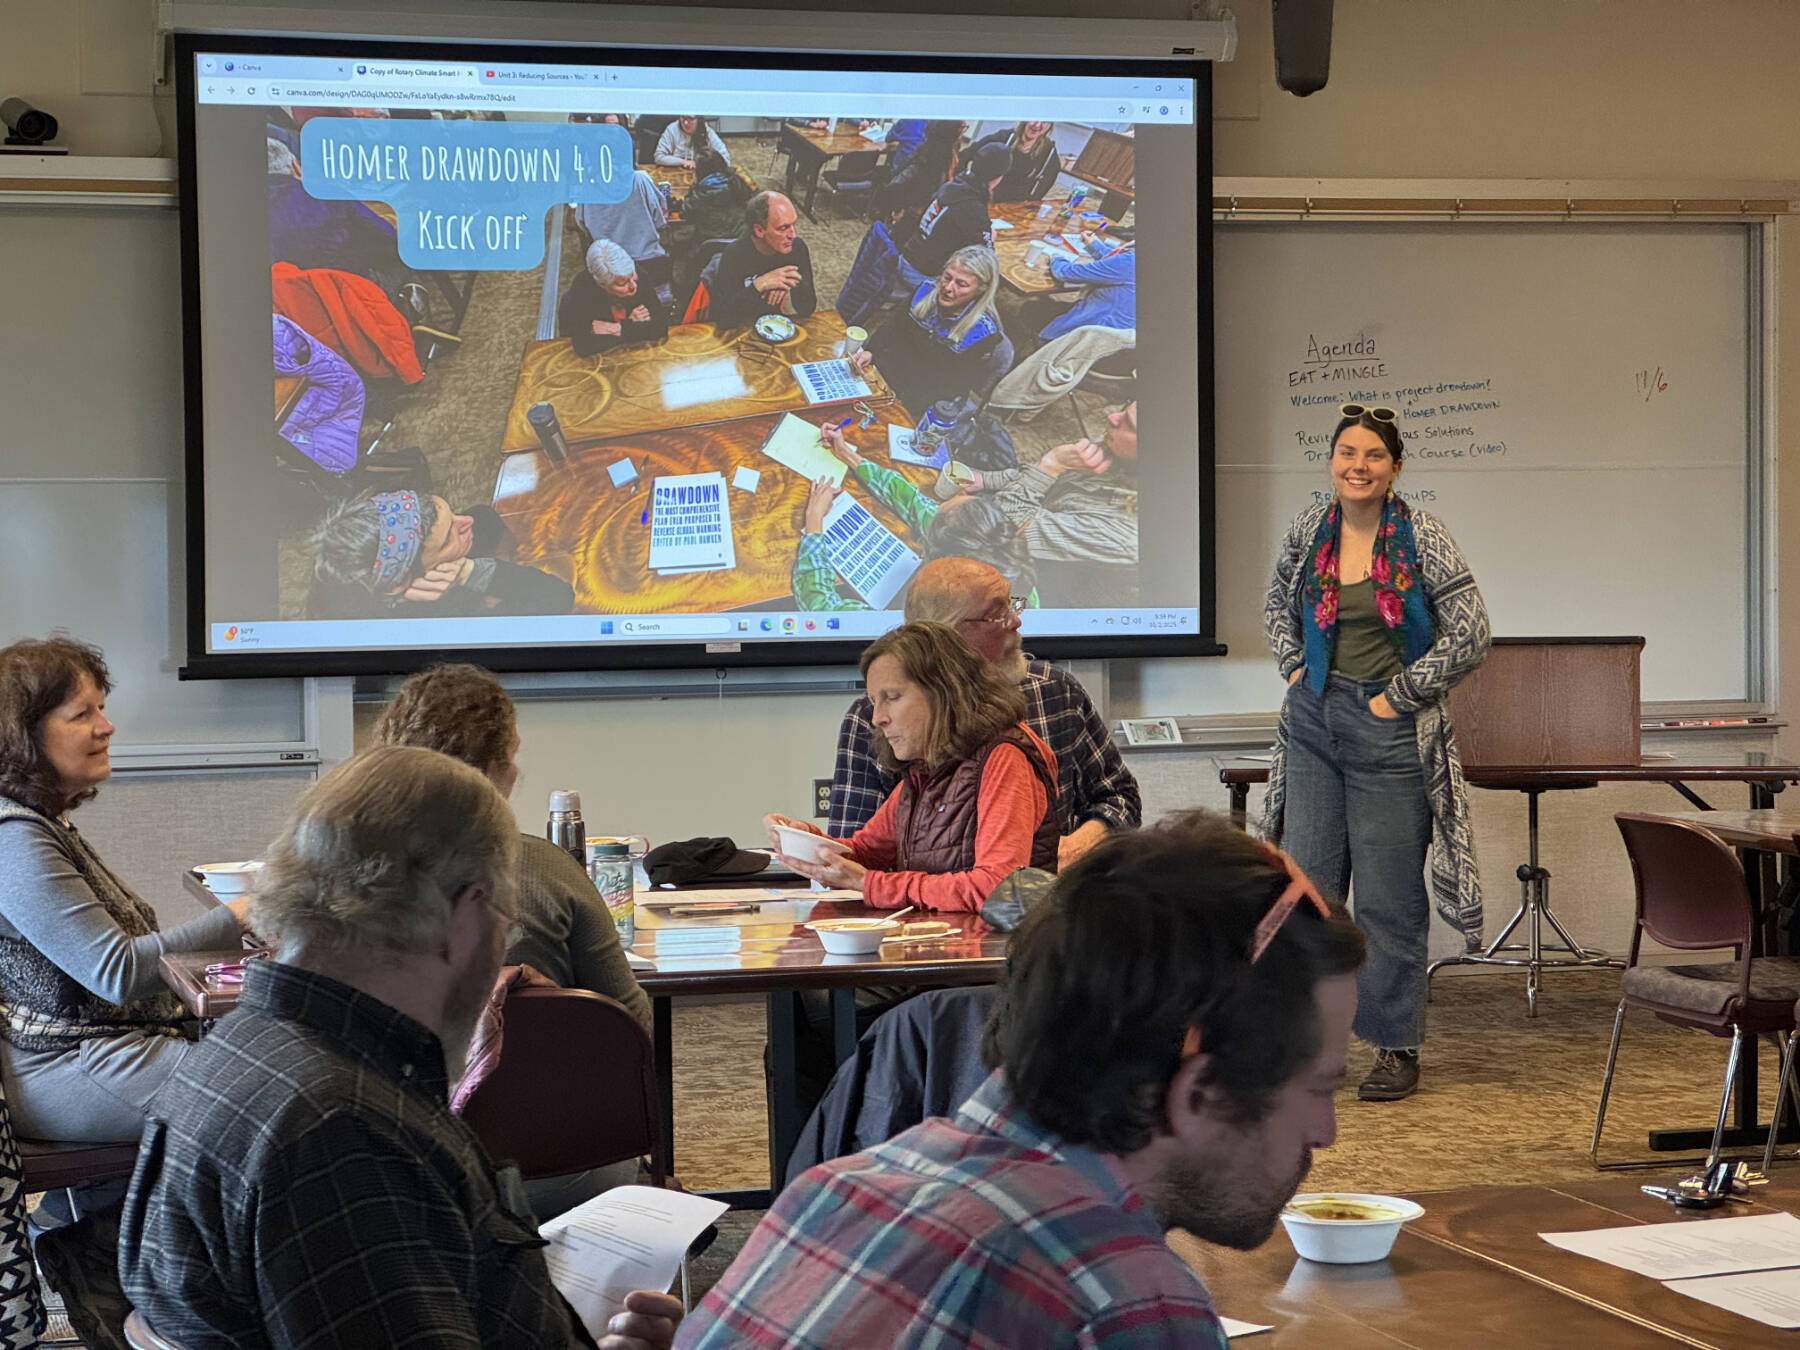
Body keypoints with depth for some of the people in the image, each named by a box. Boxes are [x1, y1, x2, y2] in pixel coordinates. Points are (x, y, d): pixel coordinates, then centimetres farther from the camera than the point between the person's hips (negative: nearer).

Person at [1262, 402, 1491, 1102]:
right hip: (1314, 723, 4)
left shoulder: (1422, 538, -9)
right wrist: (1296, 669, 9)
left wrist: (1400, 695, -10)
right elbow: (1277, 604, 23)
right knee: (1306, 882, 6)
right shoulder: (1308, 529, 4)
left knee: (1389, 896, 0)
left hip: (1389, 731, -4)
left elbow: (1469, 632, -10)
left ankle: (1397, 1049, 10)